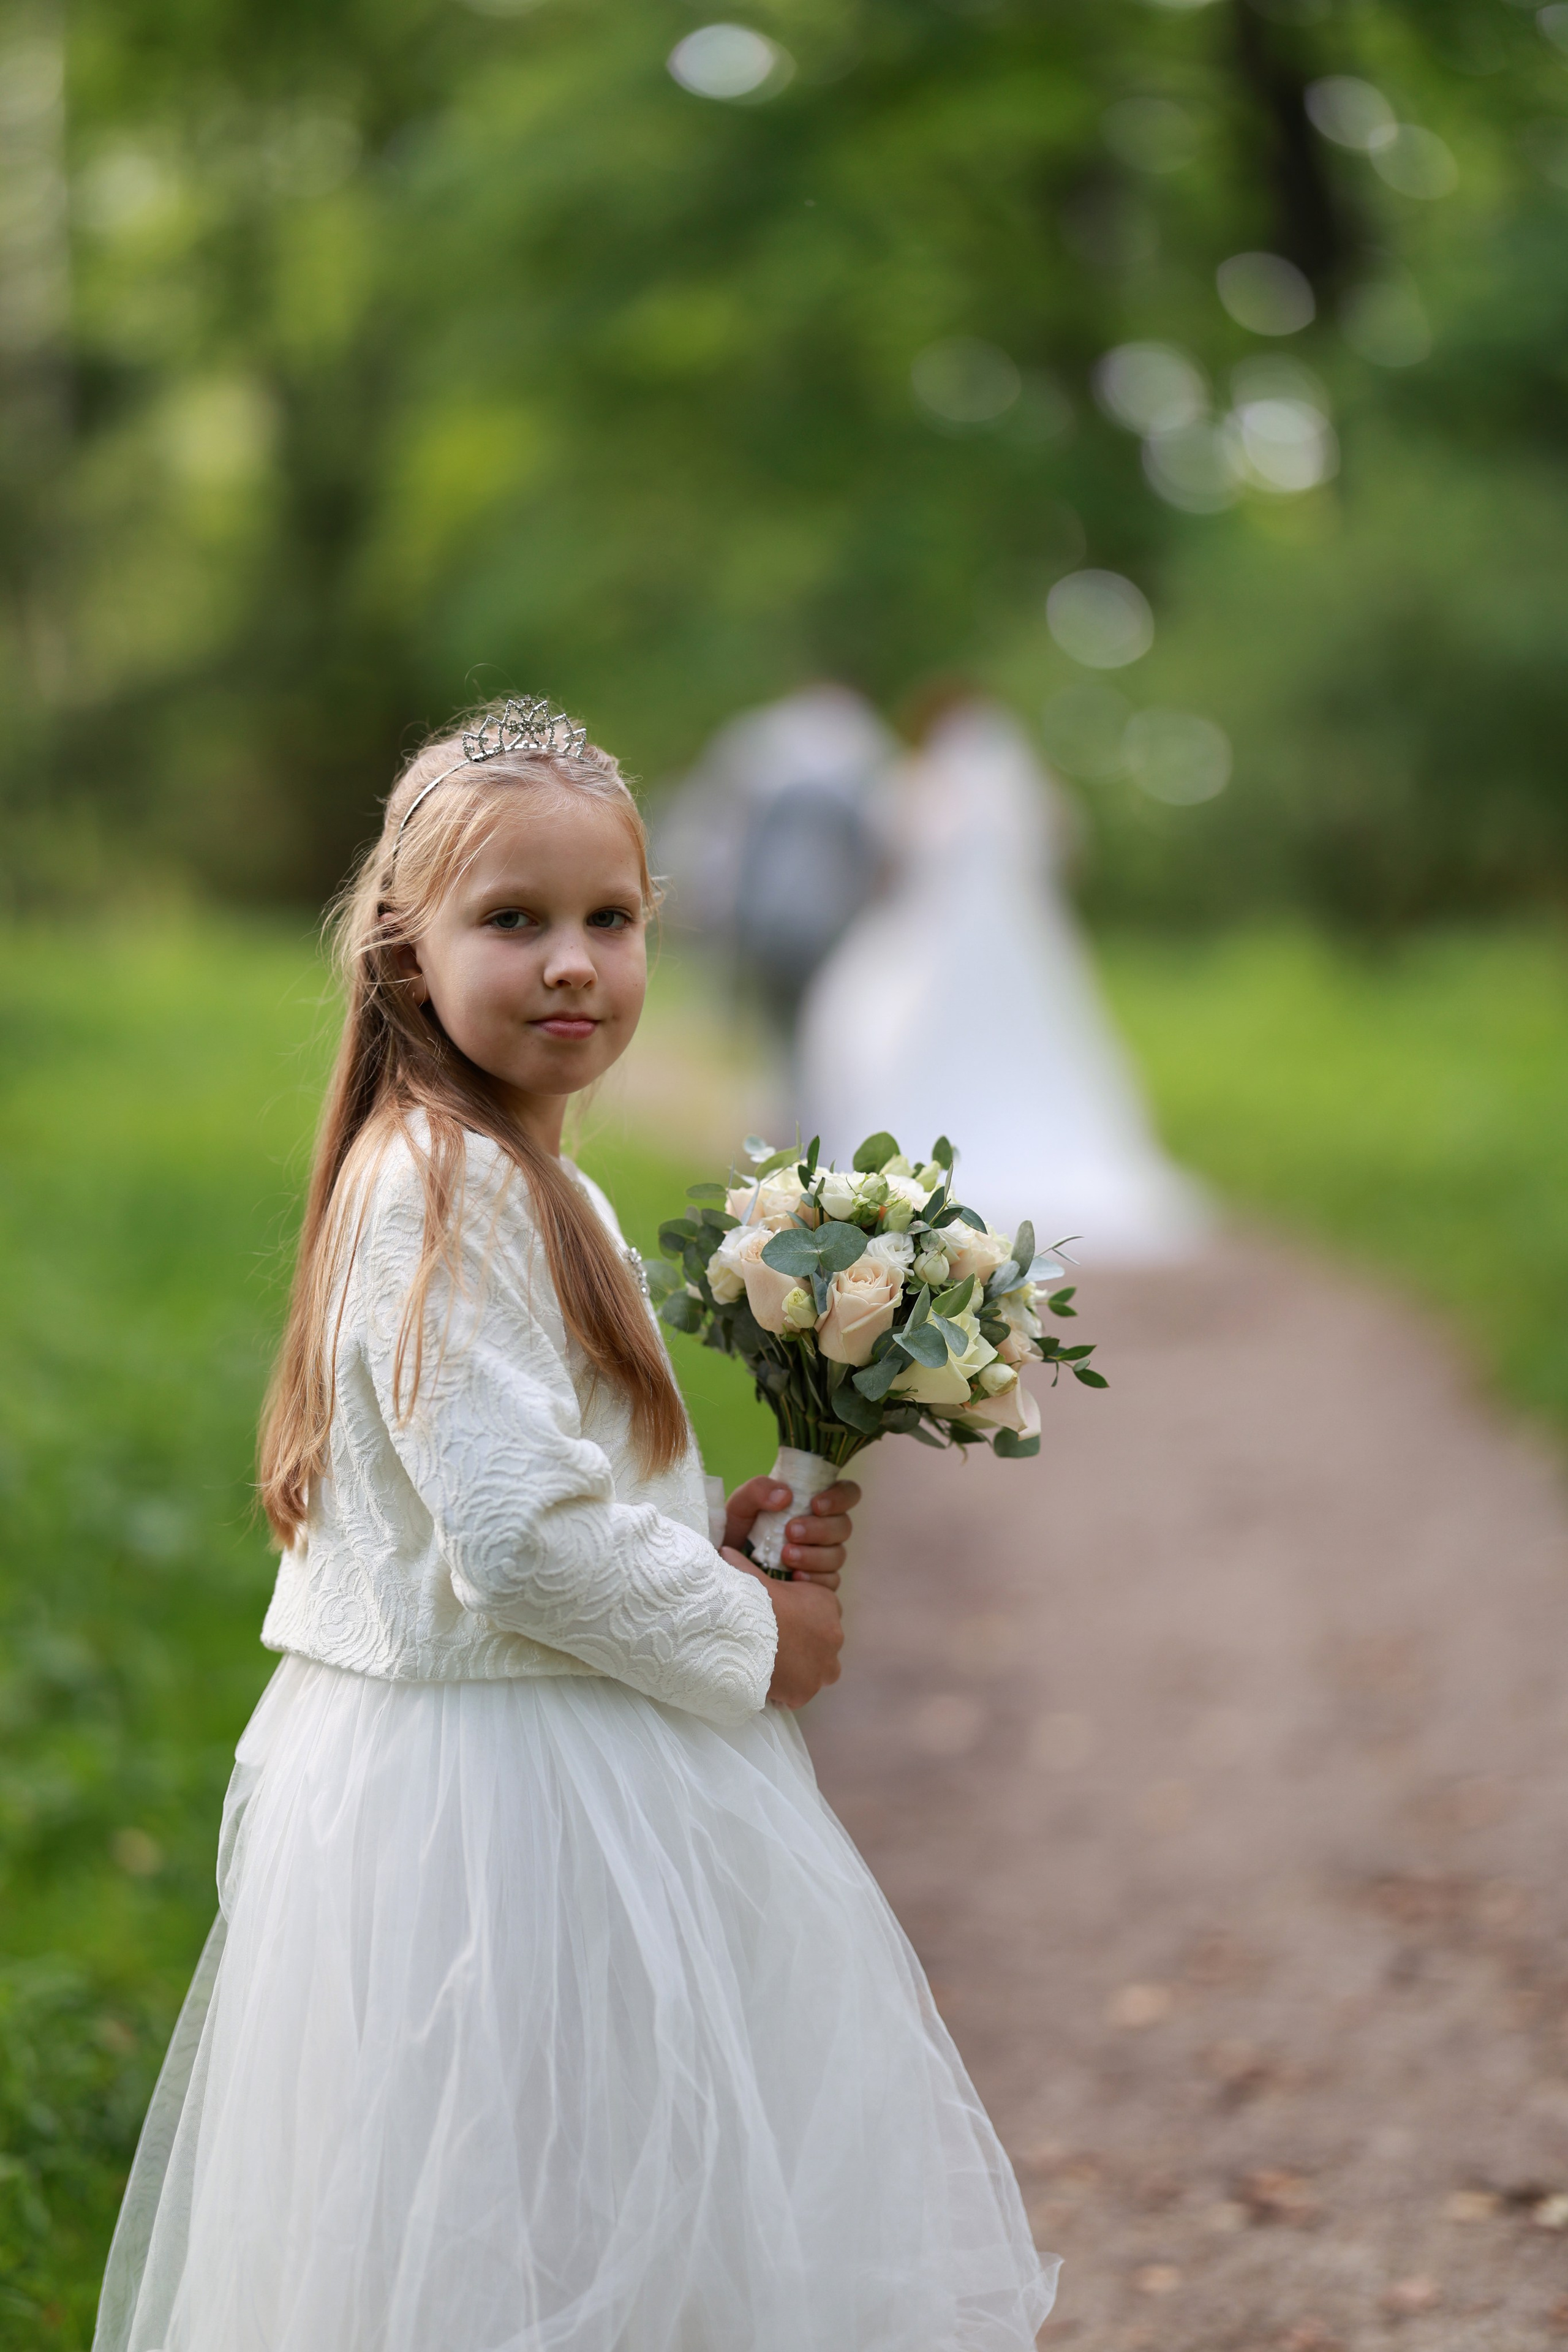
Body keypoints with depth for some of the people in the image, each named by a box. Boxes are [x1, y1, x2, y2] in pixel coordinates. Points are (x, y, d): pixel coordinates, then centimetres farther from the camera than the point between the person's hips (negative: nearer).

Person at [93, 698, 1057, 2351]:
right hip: (506, 1797, -10)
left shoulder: (533, 1189, 13)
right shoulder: (442, 1192, -20)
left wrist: (721, 1543, 4)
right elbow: (520, 1533, -25)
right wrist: (746, 1637, -12)